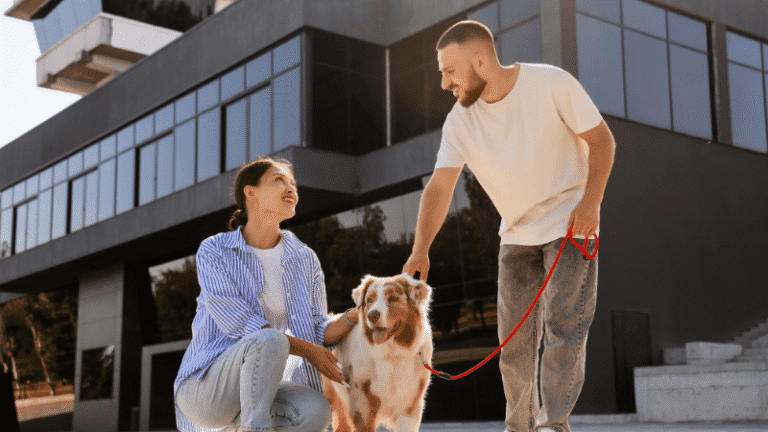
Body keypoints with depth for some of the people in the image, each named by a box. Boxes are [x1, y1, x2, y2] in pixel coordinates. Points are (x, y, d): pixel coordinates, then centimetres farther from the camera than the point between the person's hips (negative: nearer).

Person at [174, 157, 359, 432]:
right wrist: (306, 350, -16)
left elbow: (319, 333, 4)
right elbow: (237, 324, -15)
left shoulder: (305, 261, 6)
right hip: (204, 387, -5)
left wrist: (353, 317, -16)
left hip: (259, 386, 5)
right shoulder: (213, 251, -7)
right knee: (270, 341, -35)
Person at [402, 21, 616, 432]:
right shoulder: (459, 121, -8)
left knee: (564, 325, -14)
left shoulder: (552, 83, -17)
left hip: (570, 225, -4)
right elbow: (439, 187, -15)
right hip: (516, 234, 4)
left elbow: (601, 140, -11)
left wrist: (591, 200, -25)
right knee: (514, 337, 6)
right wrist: (420, 251, -28)